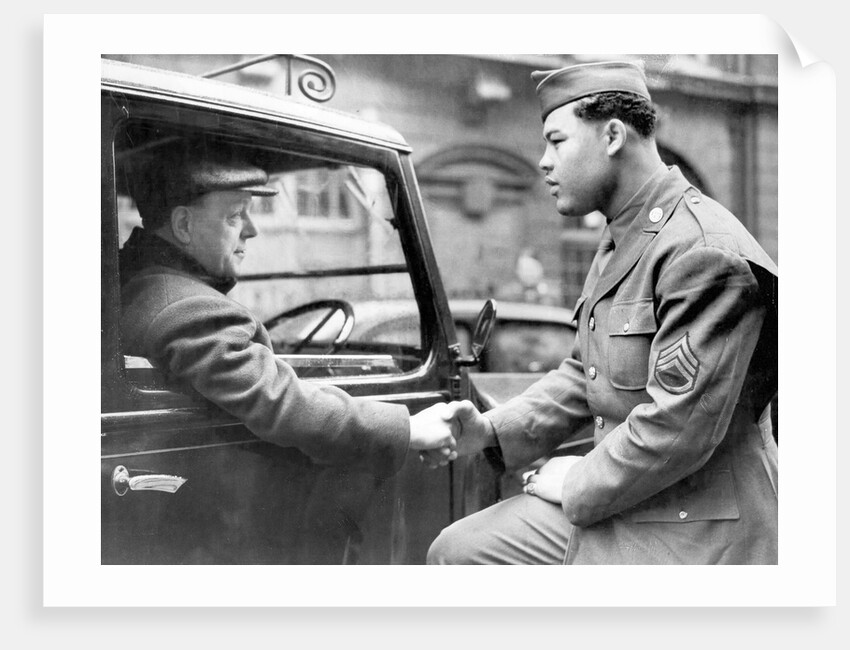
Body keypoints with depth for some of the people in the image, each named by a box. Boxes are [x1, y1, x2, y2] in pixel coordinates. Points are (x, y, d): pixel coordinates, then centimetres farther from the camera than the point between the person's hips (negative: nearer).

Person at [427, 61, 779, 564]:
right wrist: (491, 431, 1)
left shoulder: (706, 251, -21)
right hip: (608, 510, 9)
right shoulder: (616, 248, 12)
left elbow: (678, 428, -26)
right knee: (456, 552, 6)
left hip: (693, 538, -9)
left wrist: (577, 489, -13)